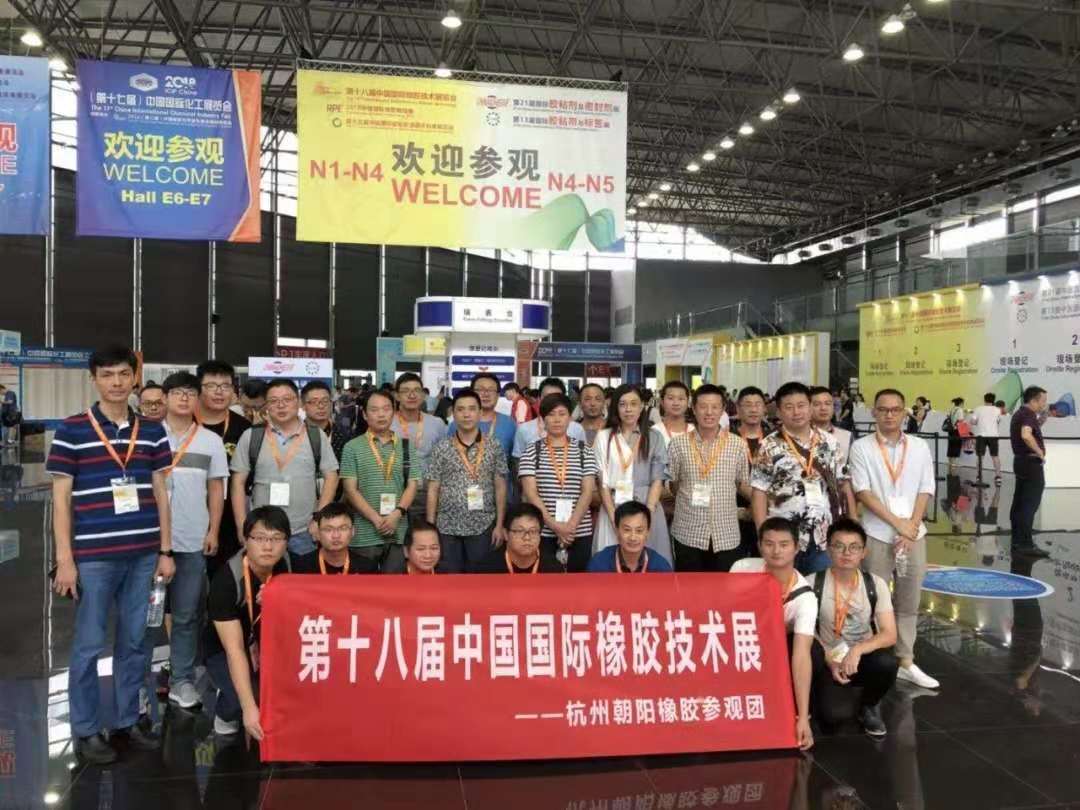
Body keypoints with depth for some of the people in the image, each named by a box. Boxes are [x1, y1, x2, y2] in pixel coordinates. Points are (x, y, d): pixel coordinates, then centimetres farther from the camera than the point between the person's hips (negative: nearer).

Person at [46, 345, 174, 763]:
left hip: (143, 554, 3)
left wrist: (165, 551, 7)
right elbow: (61, 498, -3)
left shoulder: (152, 430, 7)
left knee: (133, 642, 12)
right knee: (88, 645, 6)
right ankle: (85, 731, 19)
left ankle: (127, 721, 26)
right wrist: (65, 559, -7)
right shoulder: (71, 430, -3)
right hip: (93, 555, -3)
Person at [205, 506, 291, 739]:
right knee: (241, 700, -31)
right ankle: (225, 714, 4)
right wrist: (250, 708, -38)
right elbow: (234, 649, -32)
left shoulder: (288, 566, -15)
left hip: (270, 644, 4)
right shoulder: (227, 580, -29)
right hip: (224, 650, -4)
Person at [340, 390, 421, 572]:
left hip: (398, 533, 2)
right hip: (364, 535, -2)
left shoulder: (406, 446, 10)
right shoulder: (352, 447, 2)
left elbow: (412, 485, 6)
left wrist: (397, 513, -11)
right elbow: (350, 490, -3)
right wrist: (376, 519, -12)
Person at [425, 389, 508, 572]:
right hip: (447, 528, 0)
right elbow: (433, 490, 2)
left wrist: (499, 525, -2)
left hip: (483, 527, 0)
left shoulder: (495, 448, 2)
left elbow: (500, 488, 3)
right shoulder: (441, 449, 1)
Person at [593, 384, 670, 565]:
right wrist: (614, 519, -10)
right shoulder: (604, 437, 4)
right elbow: (602, 481, 0)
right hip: (613, 510, 0)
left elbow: (658, 480, -1)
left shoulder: (654, 438, 4)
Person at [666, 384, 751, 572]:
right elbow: (671, 484, 8)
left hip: (726, 535, 1)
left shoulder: (738, 444, 0)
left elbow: (743, 484, 9)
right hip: (688, 533, -1)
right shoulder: (678, 443, -1)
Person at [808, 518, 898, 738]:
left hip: (861, 659, 2)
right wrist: (830, 661, -23)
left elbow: (890, 635, -12)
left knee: (886, 663, -30)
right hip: (827, 661, -2)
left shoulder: (876, 585, -7)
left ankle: (869, 706, 1)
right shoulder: (813, 584, -13)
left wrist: (858, 650, -28)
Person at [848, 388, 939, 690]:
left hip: (914, 536, 3)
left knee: (908, 604, 11)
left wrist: (911, 528, -8)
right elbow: (863, 492, -9)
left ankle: (906, 662, 22)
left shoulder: (920, 447, 6)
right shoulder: (861, 447, -3)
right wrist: (897, 523, -14)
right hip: (877, 536, -3)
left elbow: (925, 491, 3)